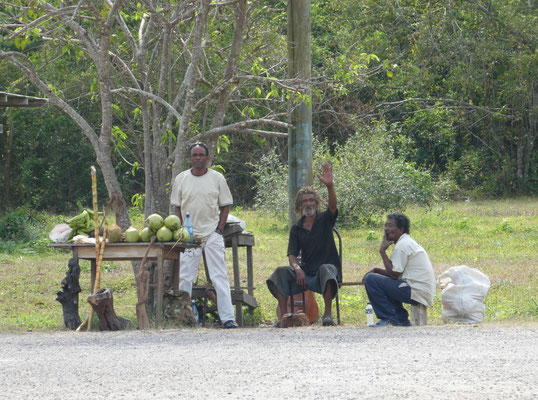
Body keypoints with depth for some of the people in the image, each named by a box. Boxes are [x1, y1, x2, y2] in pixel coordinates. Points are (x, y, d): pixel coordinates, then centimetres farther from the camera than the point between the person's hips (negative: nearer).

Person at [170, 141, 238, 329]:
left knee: (220, 276, -7)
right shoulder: (181, 179, 7)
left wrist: (219, 229, -3)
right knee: (185, 277, 2)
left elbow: (225, 205, 8)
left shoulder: (217, 178, 4)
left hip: (212, 233, -2)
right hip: (189, 234, 2)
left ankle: (228, 317, -10)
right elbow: (177, 206, 12)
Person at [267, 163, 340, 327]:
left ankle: (327, 314, -37)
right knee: (281, 272, -23)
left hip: (325, 269, -3)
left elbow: (333, 206, -18)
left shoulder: (325, 220, 5)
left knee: (326, 269, -38)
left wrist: (329, 186, -38)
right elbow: (292, 255, 4)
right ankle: (284, 316, -31)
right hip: (305, 273, 3)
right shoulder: (296, 229, 12)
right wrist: (297, 269, -20)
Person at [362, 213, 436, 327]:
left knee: (371, 280, -13)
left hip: (417, 292, -10)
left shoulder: (402, 245, -12)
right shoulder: (408, 243, 20)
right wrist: (376, 270, 8)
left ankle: (388, 318, -7)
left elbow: (393, 274, -13)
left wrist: (382, 251, -7)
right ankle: (401, 319, 17)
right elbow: (396, 272, 20)